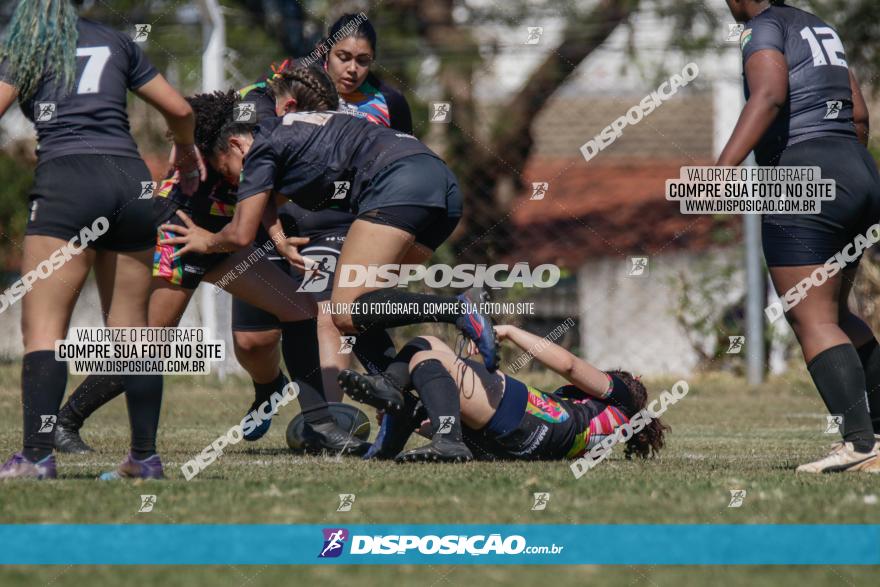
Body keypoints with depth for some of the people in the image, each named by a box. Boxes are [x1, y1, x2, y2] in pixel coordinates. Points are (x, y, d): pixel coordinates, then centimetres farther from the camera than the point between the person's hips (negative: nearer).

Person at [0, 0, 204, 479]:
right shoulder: (116, 42, 21)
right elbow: (179, 110, 24)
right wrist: (186, 150, 43)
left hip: (66, 176, -4)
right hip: (131, 179, 4)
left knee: (43, 326, -6)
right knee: (131, 328, 11)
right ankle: (145, 456, 11)